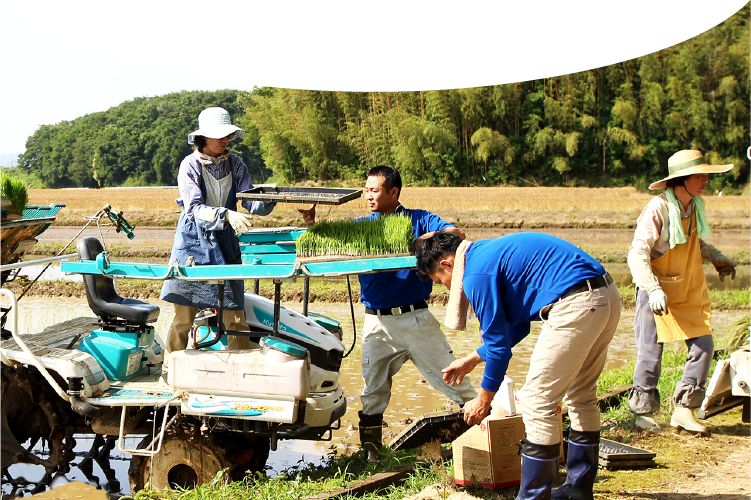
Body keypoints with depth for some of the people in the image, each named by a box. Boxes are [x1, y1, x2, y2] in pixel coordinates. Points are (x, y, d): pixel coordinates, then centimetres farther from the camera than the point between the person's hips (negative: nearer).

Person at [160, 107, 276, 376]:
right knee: (184, 314, 0)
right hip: (193, 242, -3)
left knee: (234, 313, -2)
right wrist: (227, 215, -33)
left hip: (224, 243, 3)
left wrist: (268, 200, -23)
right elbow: (194, 209, -19)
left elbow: (251, 203, -1)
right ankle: (171, 369, 16)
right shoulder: (190, 165, -8)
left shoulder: (235, 164, 3)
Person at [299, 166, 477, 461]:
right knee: (373, 392, 4)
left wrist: (424, 238, -27)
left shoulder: (418, 220, 2)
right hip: (378, 323, 3)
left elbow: (457, 234, -12)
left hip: (416, 318, -3)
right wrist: (312, 225, -10)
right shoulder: (361, 226, 12)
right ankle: (371, 453, 14)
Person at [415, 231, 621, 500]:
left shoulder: (477, 273, -6)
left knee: (537, 402, -1)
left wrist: (483, 399, 8)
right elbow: (516, 326, 30)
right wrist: (472, 359, 36)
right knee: (581, 397, 21)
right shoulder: (494, 253, 24)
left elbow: (498, 343, -4)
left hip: (576, 305, -10)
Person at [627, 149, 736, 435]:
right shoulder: (658, 209, -19)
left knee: (703, 345, -1)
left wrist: (716, 257, 7)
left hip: (690, 293, 7)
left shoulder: (695, 207, 4)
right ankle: (643, 412, 17)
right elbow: (637, 254, -24)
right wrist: (653, 289, -34)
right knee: (651, 352, -1)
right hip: (657, 292, -7)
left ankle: (683, 411, 9)